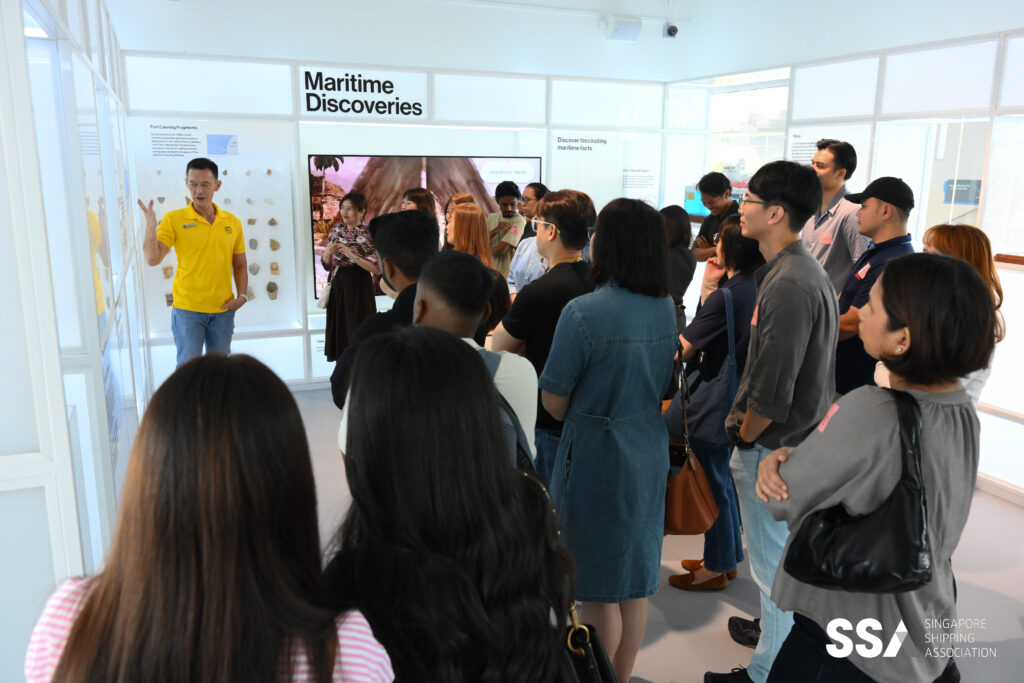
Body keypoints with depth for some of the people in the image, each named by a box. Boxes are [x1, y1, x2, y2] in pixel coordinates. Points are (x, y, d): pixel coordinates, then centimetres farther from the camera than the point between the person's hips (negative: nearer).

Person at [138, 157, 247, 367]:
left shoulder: (233, 223, 5)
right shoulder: (173, 219, -3)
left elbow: (240, 266, 12)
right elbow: (152, 259, -12)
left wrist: (241, 295, -1)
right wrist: (150, 226, -24)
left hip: (223, 310, 3)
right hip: (187, 309, -3)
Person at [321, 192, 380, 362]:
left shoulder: (369, 235, -8)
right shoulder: (336, 230, 8)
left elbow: (378, 269, -13)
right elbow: (327, 265, 11)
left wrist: (353, 256, -20)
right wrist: (328, 253, -10)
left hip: (358, 287, -5)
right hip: (337, 286, 5)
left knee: (357, 331, -1)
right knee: (339, 330, 9)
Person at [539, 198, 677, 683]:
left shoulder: (583, 312, -21)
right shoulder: (666, 309, -1)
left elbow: (554, 404, -15)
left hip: (597, 456, -6)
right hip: (650, 453, 7)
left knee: (599, 586, 9)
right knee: (636, 576, 19)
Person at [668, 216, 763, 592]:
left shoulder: (726, 295, -24)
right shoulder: (755, 289, 2)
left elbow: (683, 349, -24)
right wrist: (709, 286, 2)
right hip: (737, 396, 9)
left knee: (714, 480, 6)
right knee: (724, 477, 21)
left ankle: (716, 567, 22)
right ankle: (728, 556, 36)